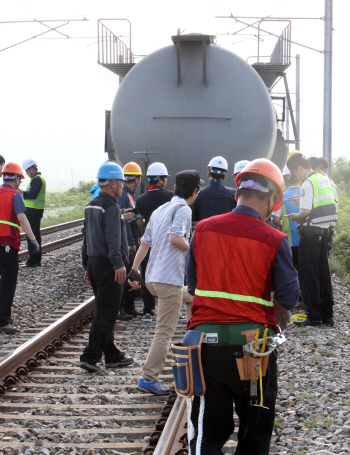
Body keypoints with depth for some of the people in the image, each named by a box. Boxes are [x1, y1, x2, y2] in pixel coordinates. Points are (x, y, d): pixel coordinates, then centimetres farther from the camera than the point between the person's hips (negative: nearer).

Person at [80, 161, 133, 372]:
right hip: (108, 266, -10)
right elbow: (113, 238, -25)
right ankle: (90, 356, -10)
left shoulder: (92, 206, 15)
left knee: (106, 312, 16)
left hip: (94, 263, 10)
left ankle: (112, 355, 23)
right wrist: (118, 264, -30)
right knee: (106, 314, -7)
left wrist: (87, 265, 25)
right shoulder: (111, 207, -15)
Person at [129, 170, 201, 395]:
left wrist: (133, 271, 17)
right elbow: (174, 238, -24)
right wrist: (192, 249, -6)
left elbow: (144, 243, 17)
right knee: (165, 332, -5)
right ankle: (149, 378, -7)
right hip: (170, 278, -9)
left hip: (153, 277, 9)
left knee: (193, 298, 28)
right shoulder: (183, 210, -7)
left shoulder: (159, 210, 18)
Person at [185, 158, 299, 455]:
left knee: (208, 431, 10)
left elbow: (192, 283, 8)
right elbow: (289, 297, -7)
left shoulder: (202, 230, -1)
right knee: (256, 430, 15)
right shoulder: (274, 241, -10)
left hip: (206, 341, 2)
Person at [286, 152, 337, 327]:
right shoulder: (325, 180, 12)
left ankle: (314, 316, -4)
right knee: (323, 274, 13)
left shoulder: (307, 183, -14)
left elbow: (307, 211, -21)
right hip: (325, 231, 8)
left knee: (309, 275, -3)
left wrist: (295, 216, -1)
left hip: (311, 232, -8)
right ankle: (327, 315, 15)